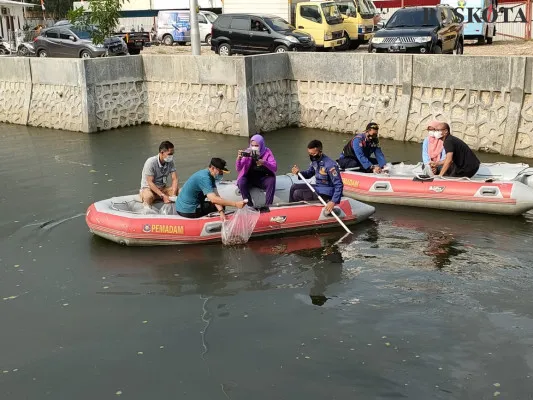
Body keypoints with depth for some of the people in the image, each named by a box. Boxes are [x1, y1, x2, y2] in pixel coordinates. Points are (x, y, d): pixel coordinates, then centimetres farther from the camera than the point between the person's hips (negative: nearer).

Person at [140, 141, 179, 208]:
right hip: (148, 187, -5)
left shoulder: (170, 162, -6)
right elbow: (150, 182, -22)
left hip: (163, 188, 5)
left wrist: (173, 195, -26)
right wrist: (163, 196, -31)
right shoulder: (151, 162, -21)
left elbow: (174, 179, -8)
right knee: (149, 196, -40)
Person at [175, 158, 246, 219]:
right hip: (188, 211, -9)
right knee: (222, 206, 0)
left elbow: (216, 196, -2)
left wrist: (221, 212, -18)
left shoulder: (210, 176, 6)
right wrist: (235, 204, -35)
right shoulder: (204, 177, -23)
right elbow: (213, 199, -33)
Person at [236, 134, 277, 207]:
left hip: (263, 178, -1)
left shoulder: (267, 152, -5)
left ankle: (268, 206, -28)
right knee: (241, 182, -30)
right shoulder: (247, 152, -4)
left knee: (271, 181, -32)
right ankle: (250, 206, -25)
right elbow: (238, 169, -9)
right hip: (250, 178, 1)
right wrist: (239, 158, -30)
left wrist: (264, 163, -35)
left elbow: (275, 168, -16)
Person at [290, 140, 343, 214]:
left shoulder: (330, 165, -27)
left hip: (325, 194, -9)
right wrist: (298, 172, -6)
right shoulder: (315, 161, -1)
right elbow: (309, 173, 16)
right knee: (294, 187, 11)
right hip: (317, 187, 9)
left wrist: (333, 201, -36)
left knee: (297, 194, -15)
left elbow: (339, 185, -26)